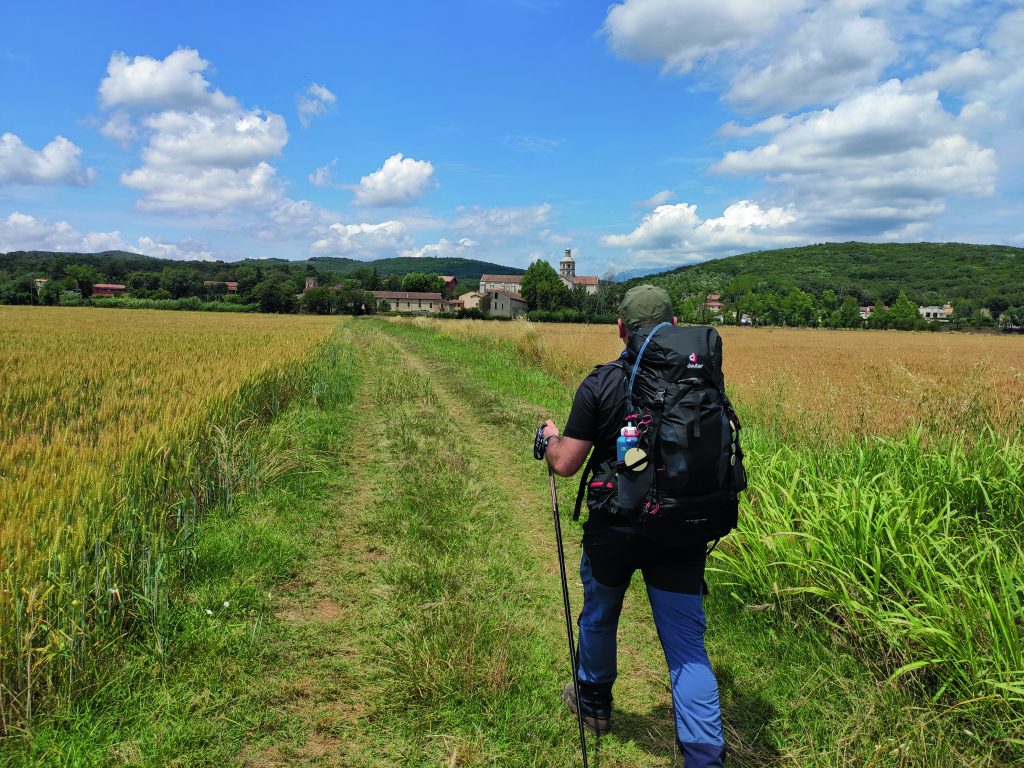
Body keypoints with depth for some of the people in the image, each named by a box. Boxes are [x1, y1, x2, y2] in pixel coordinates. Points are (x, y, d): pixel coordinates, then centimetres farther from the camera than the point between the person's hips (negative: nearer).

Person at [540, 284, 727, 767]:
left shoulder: (600, 385, -14)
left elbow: (565, 465, -12)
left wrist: (551, 436, 8)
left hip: (615, 529, -2)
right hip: (681, 532, 2)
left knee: (598, 618, 24)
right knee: (686, 644, 8)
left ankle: (594, 704, 47)